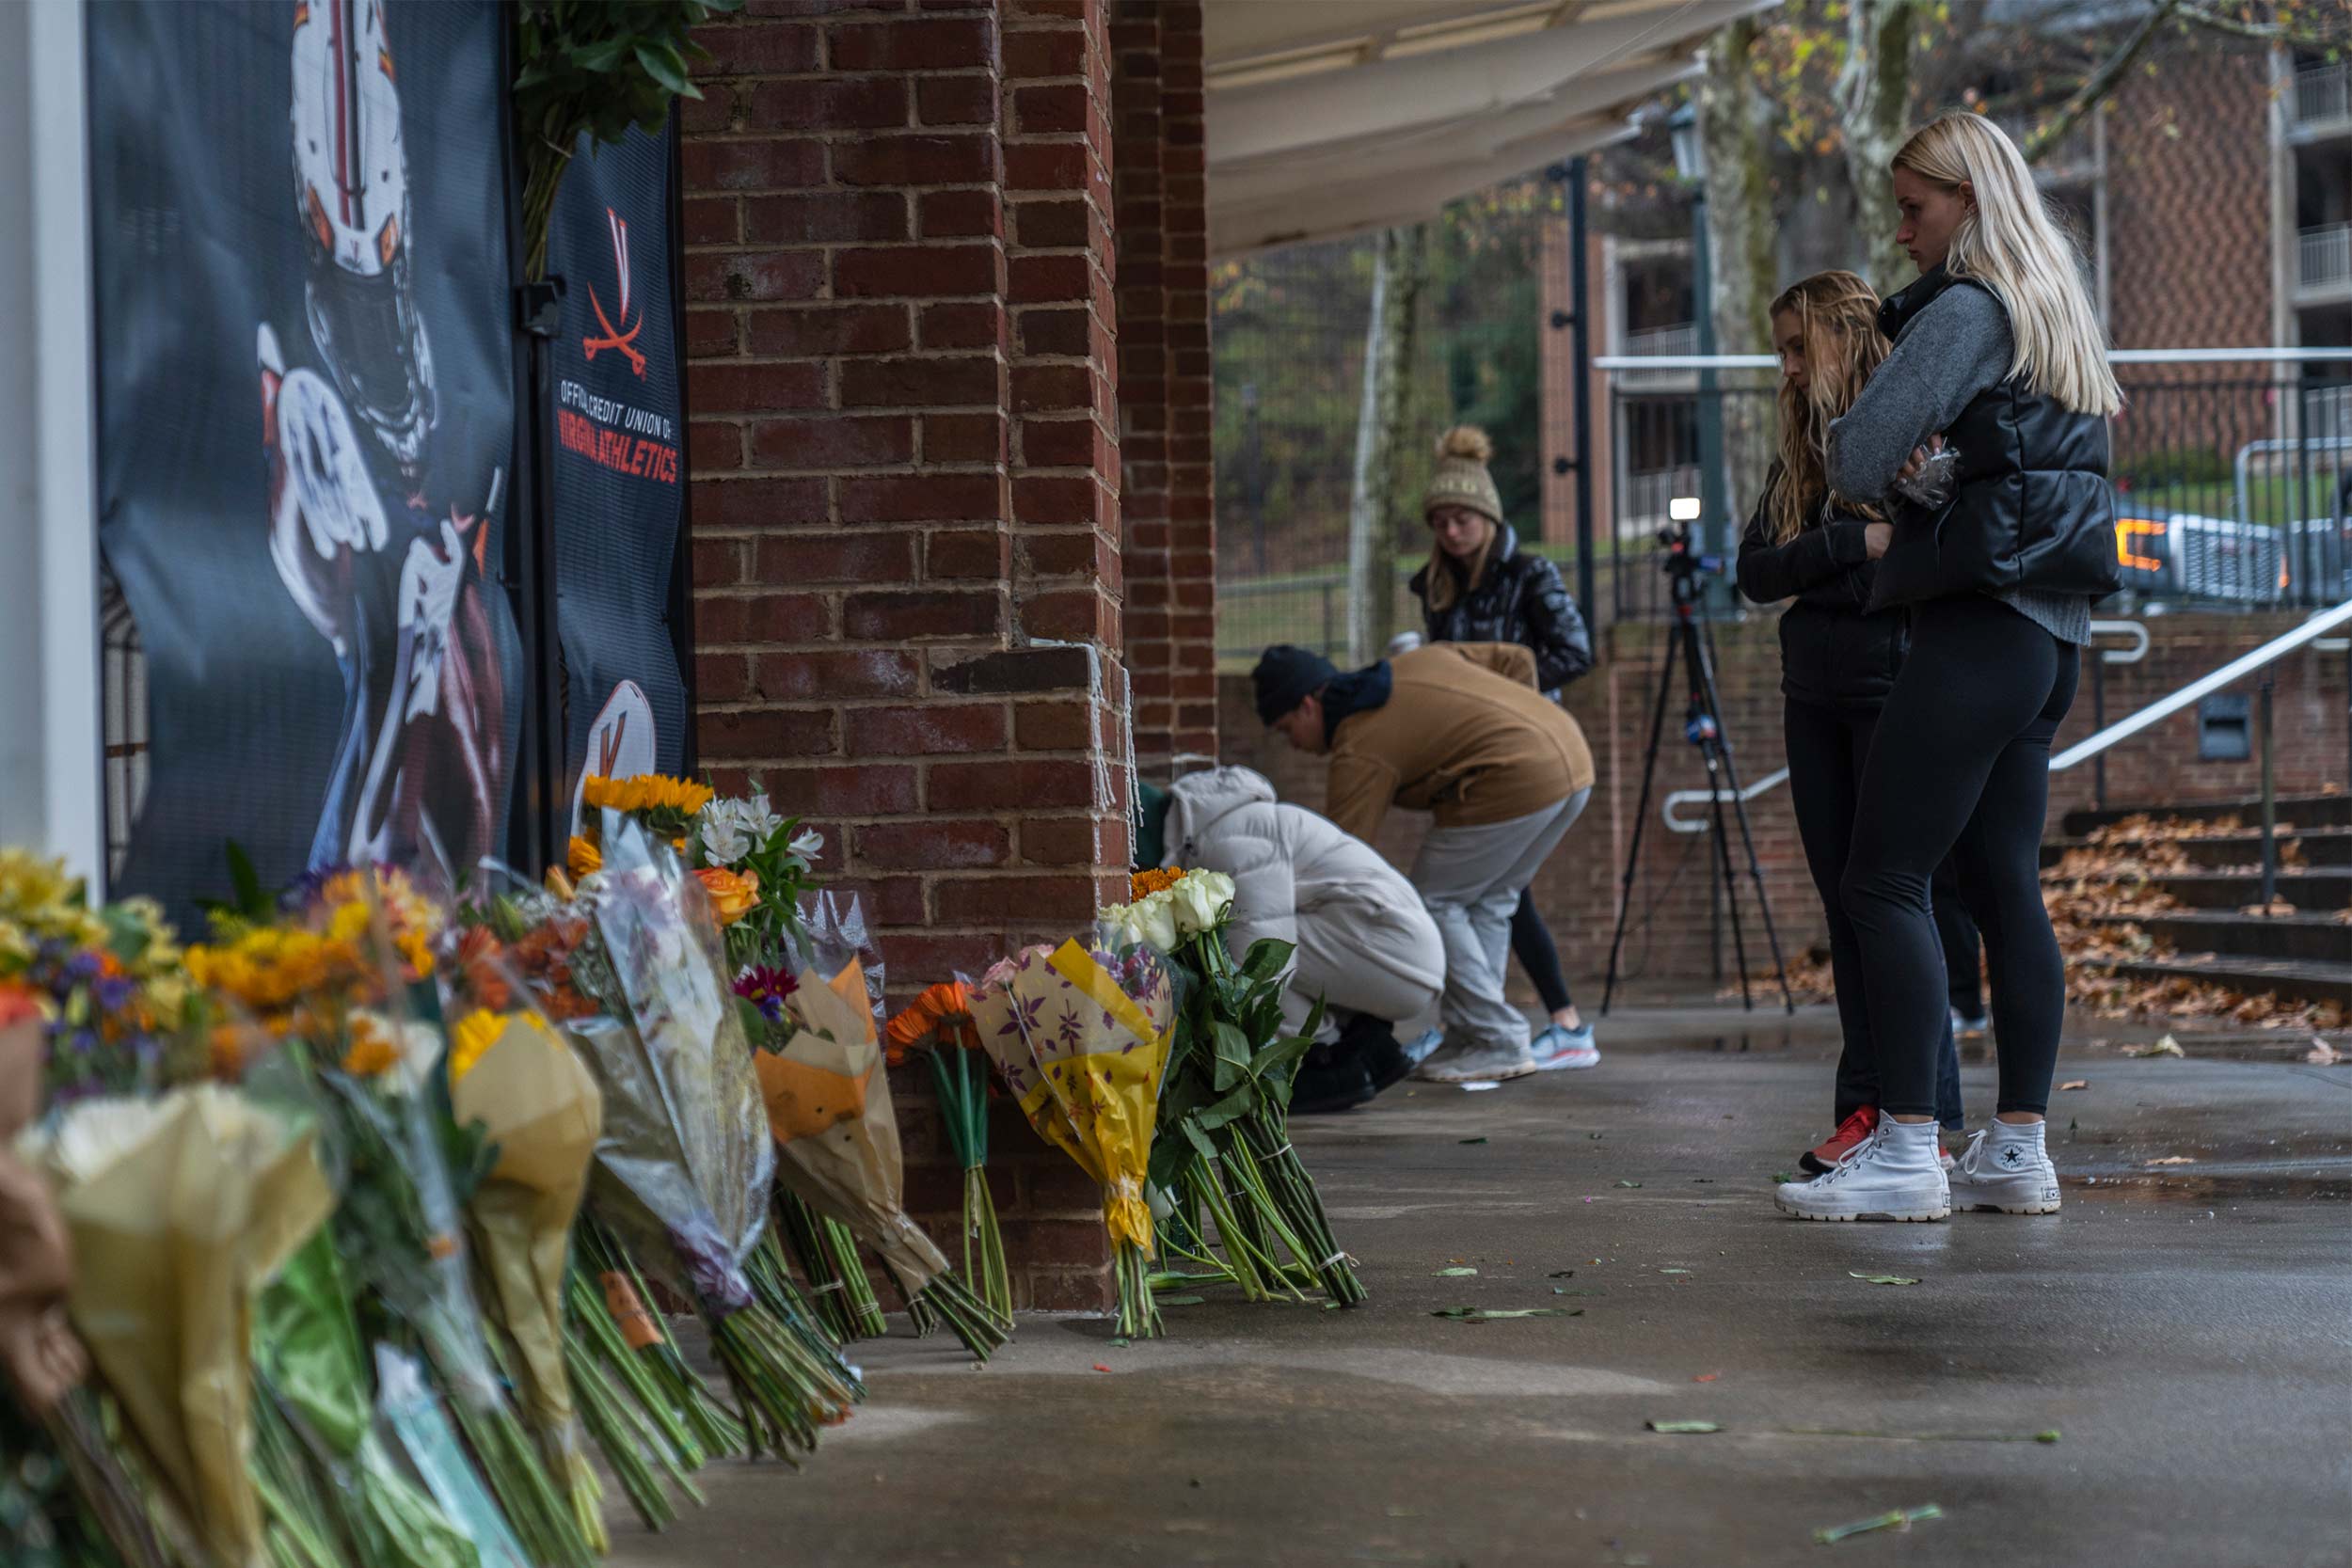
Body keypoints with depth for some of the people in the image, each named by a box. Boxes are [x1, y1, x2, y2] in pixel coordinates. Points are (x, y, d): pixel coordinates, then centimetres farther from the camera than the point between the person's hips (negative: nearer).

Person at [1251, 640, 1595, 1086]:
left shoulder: (1361, 751, -5)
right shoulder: (1416, 663, 20)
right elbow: (1517, 659, 21)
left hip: (1518, 780, -10)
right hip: (1571, 753, 10)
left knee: (1431, 902, 1)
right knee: (1486, 900, 19)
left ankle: (1498, 1044, 1)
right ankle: (1474, 1034, 17)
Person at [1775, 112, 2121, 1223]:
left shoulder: (1963, 311, -10)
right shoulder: (2056, 315, 19)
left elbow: (1856, 462, -13)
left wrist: (1899, 470, 8)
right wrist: (1926, 476, -3)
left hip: (1979, 625, -10)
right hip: (2053, 631, 10)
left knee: (1883, 880, -8)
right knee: (2005, 883, 9)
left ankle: (1904, 1151, -12)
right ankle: (2018, 1149, 8)